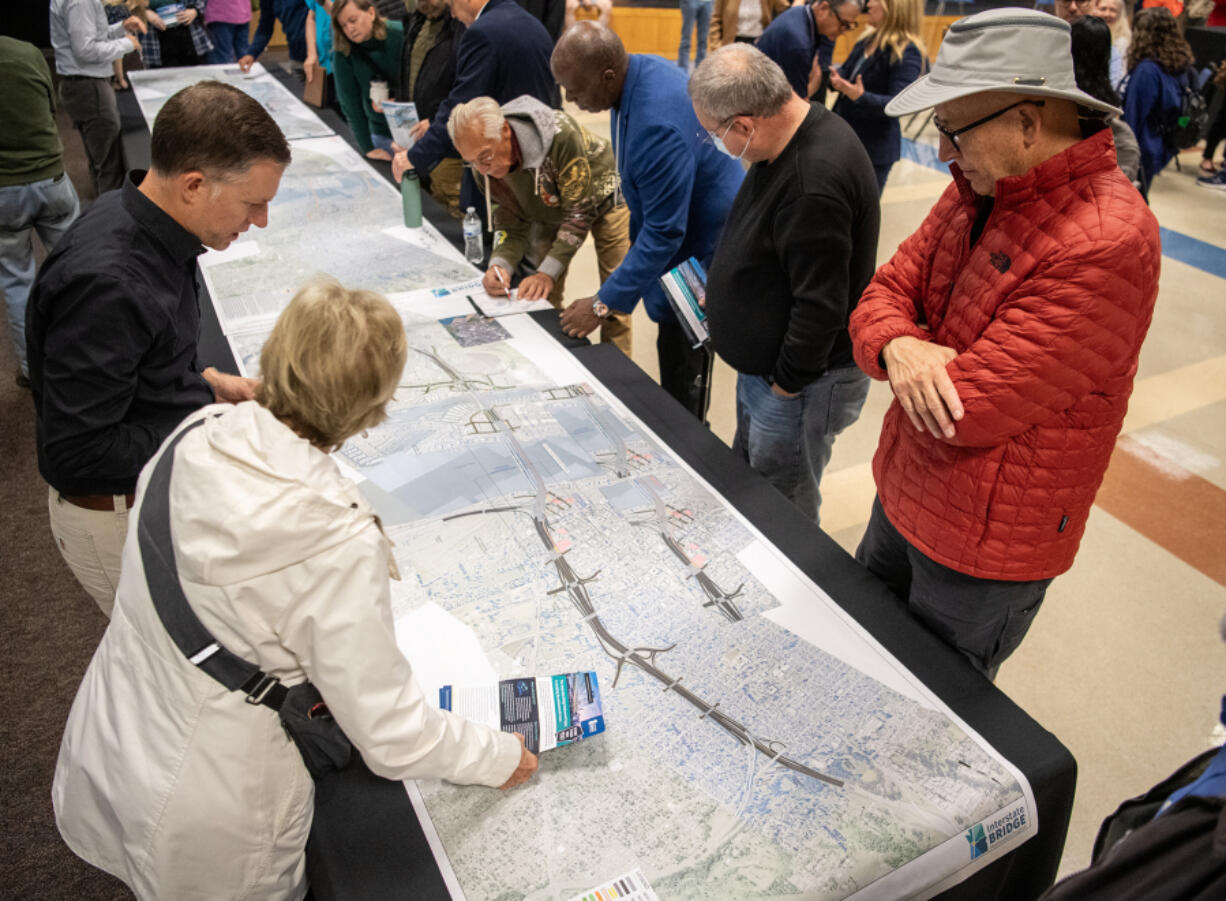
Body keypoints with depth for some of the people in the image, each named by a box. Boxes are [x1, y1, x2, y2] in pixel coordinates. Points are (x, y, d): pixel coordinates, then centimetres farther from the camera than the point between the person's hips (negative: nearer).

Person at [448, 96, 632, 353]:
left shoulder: (560, 135, -40)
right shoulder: (483, 166, -21)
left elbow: (579, 212, -32)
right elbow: (512, 224, -12)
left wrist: (548, 272, -37)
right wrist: (500, 265, -33)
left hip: (601, 197, -5)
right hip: (549, 211, 5)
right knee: (542, 297, -1)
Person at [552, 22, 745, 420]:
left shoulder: (658, 126, -36)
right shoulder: (641, 69, -6)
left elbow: (664, 232, -30)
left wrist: (604, 302, -25)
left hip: (702, 245, -9)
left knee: (681, 362, 1)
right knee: (675, 347, 19)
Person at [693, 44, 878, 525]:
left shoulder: (815, 184, -32)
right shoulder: (795, 136, 1)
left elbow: (821, 305, -29)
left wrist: (787, 382, -18)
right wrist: (726, 291, 13)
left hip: (799, 382, -10)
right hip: (764, 365, 11)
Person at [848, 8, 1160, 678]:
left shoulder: (1104, 245, -29)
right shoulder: (978, 190, -1)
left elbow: (970, 408, -31)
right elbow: (883, 293, -1)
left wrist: (919, 355, -11)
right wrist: (897, 346, -23)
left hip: (980, 548, -8)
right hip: (903, 496, 8)